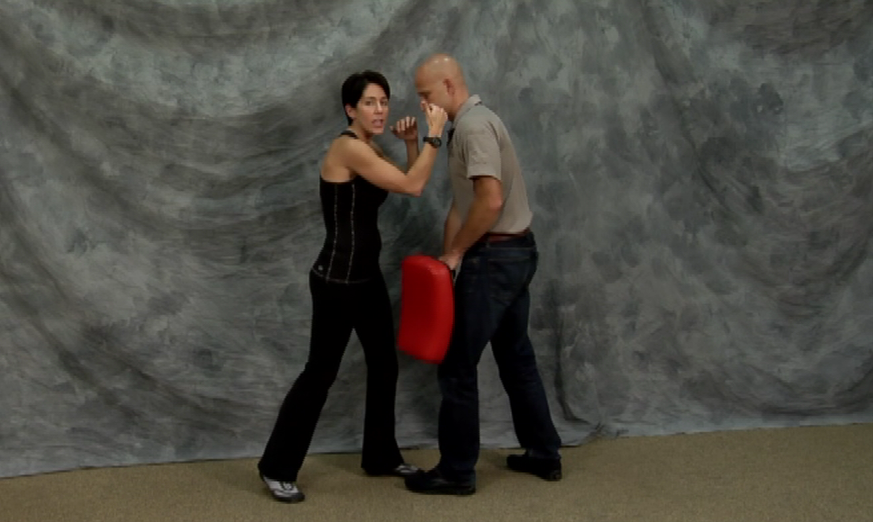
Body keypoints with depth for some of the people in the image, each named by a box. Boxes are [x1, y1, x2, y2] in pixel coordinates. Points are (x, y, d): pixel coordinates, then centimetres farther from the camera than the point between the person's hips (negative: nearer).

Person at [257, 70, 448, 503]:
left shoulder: (370, 150, 10)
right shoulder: (349, 148, -19)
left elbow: (411, 185, 17)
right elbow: (412, 187, -22)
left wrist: (411, 144, 4)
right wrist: (434, 134, -15)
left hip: (366, 273, 10)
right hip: (337, 277, -9)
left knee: (384, 364, 15)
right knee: (321, 371, -1)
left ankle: (381, 456, 31)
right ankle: (277, 466, 12)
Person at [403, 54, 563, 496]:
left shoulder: (473, 126, -18)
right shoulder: (470, 124, 15)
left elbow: (491, 200, -27)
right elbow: (461, 202, 14)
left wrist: (456, 252, -15)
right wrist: (448, 253, 9)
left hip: (494, 256, -10)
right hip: (515, 251, 10)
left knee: (458, 364, -1)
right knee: (516, 356, 18)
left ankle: (456, 472, 9)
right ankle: (543, 454, 27)